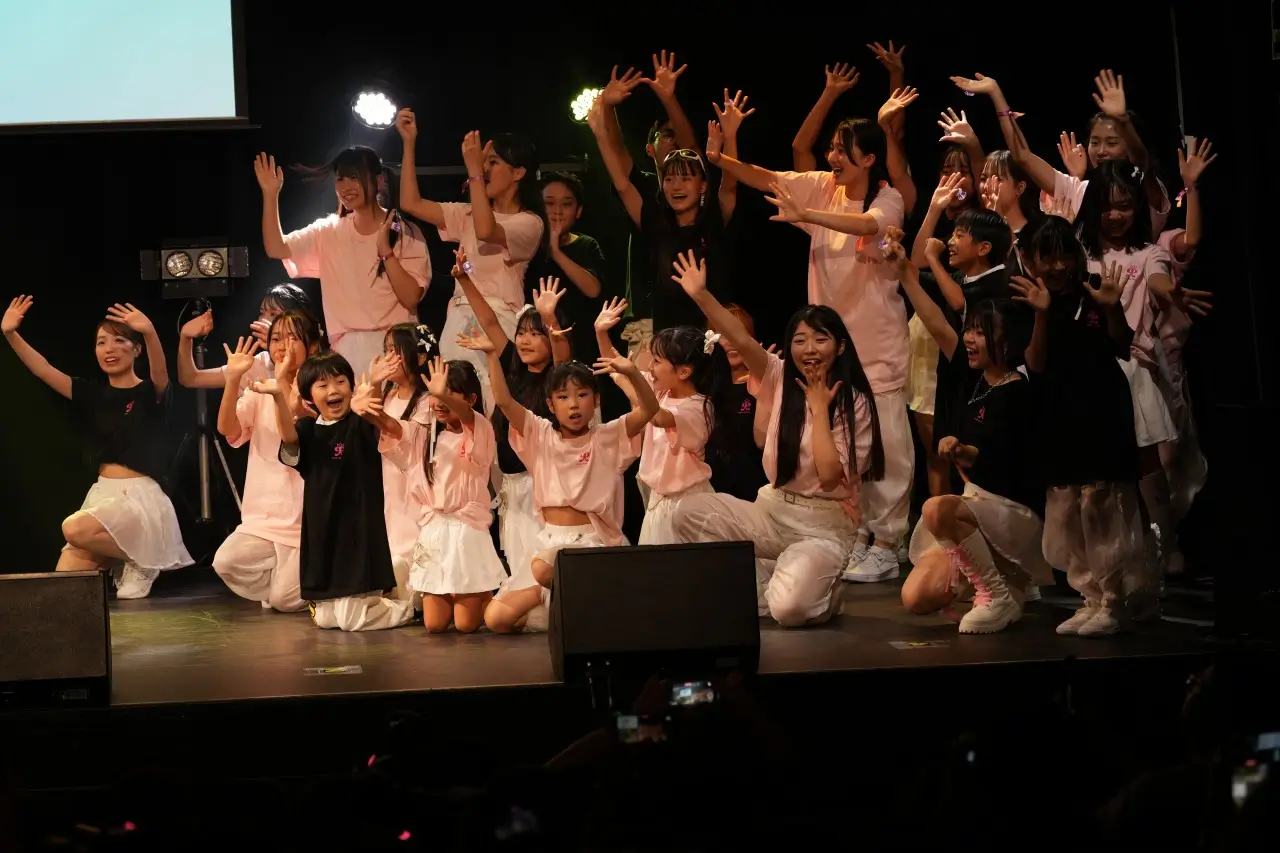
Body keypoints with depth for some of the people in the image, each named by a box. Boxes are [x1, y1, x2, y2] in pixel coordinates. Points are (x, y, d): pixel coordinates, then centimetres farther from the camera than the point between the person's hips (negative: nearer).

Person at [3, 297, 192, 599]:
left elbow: (160, 373, -27)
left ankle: (138, 562, -8)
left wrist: (149, 332, -47)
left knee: (75, 529, -31)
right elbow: (43, 370, 3)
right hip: (102, 495, 6)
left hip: (139, 498, -5)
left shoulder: (150, 393, -3)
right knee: (68, 574, -14)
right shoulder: (93, 395, 12)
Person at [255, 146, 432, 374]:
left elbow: (411, 299, -11)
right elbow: (276, 249, -4)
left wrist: (386, 250, -17)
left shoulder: (406, 233, -2)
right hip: (346, 350, 3)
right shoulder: (328, 232, 8)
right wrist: (271, 195, -11)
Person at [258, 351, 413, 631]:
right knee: (324, 618, 11)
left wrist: (371, 411, -51)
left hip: (359, 524, -5)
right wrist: (279, 396, -39)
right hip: (321, 528, 5)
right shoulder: (308, 429, 4)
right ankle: (374, 603, 38)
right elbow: (288, 437, -19)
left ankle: (402, 608, 22)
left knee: (352, 619, -6)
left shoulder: (360, 424, -7)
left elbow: (394, 430, -28)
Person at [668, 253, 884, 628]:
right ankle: (761, 586, 1)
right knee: (689, 512, -17)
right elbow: (741, 340, -14)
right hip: (772, 510, 5)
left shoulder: (855, 403, -7)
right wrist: (701, 295, -27)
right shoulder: (780, 380, 3)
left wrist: (820, 407, -14)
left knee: (788, 608, -31)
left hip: (824, 526, -5)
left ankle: (821, 587, 9)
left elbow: (829, 475, -18)